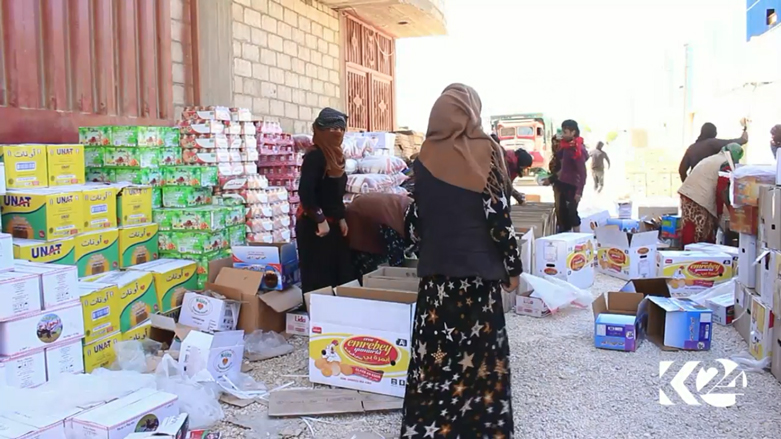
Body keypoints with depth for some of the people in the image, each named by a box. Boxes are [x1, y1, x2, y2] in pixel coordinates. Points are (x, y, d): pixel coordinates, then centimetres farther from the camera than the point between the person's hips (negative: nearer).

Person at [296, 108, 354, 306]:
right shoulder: (315, 156, -16)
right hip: (313, 225, -9)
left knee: (340, 275, 13)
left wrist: (341, 218, 11)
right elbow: (305, 192, -25)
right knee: (318, 278, -4)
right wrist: (320, 220, -22)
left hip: (332, 224, 9)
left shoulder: (336, 156, 12)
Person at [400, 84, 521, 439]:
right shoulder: (486, 151, -7)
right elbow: (499, 215, -9)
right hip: (479, 266, -3)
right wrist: (512, 267, 0)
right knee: (480, 353, 6)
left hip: (436, 266, 3)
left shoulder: (426, 155, 3)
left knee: (436, 353, 8)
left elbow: (416, 216, 7)